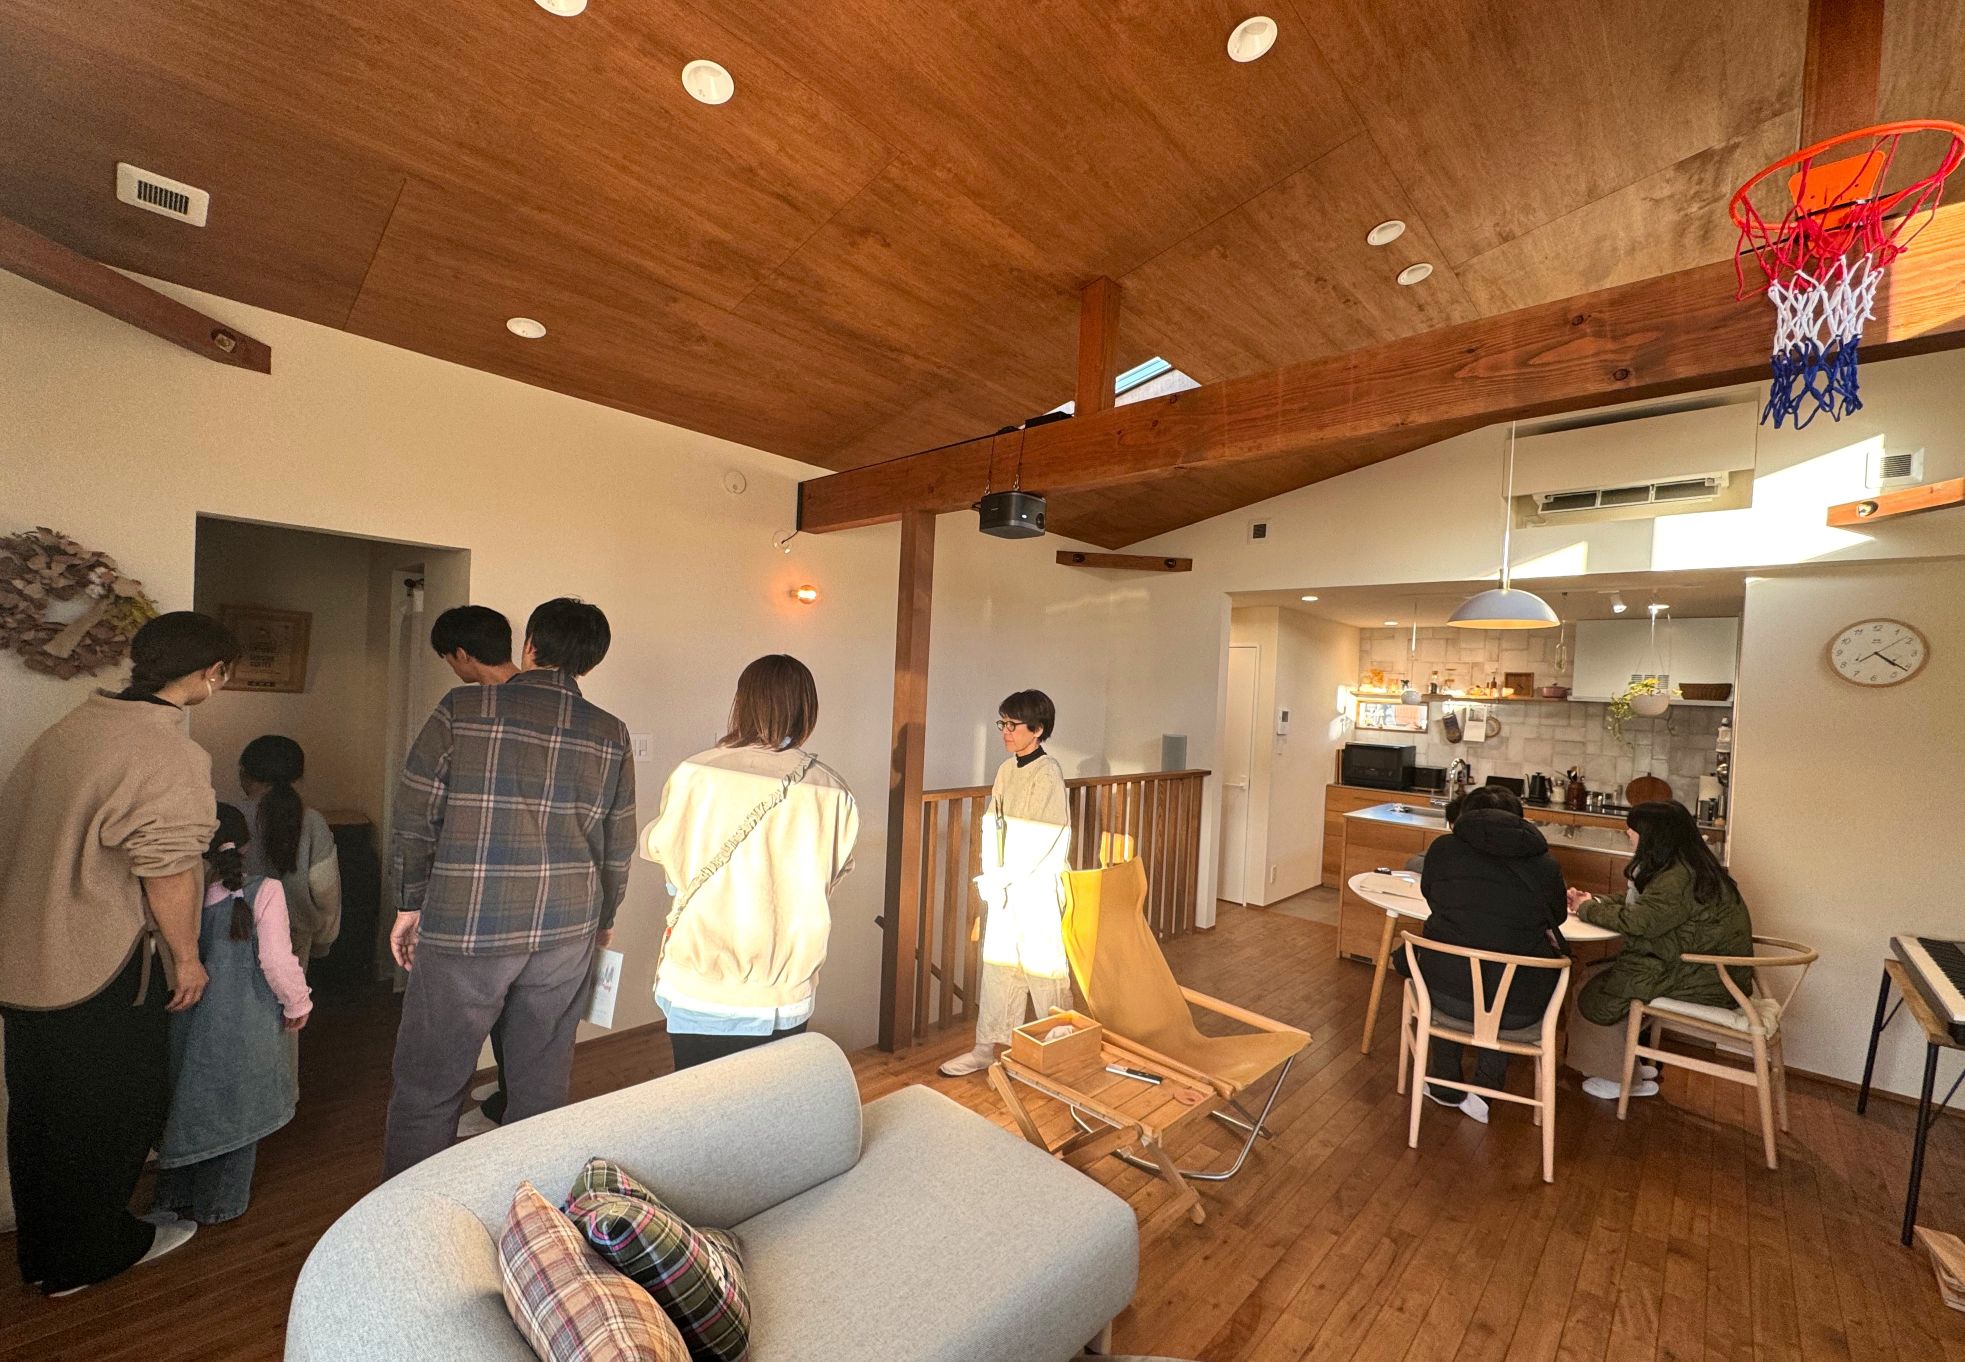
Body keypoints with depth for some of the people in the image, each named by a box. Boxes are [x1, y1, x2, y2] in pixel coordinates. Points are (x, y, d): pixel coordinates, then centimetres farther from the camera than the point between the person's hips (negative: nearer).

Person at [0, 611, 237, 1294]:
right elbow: (169, 873, -22)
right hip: (103, 972, -8)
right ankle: (87, 1256, 29)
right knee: (110, 1115, 12)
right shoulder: (171, 756, -23)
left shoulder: (72, 725, 3)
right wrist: (187, 957, -7)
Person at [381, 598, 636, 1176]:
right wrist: (602, 921, 19)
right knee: (542, 1088, 16)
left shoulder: (462, 709, -6)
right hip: (566, 933, 3)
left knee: (428, 1085, 14)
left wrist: (411, 904, 10)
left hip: (464, 930, -2)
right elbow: (617, 847, 5)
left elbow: (415, 817, -3)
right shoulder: (610, 735, 0)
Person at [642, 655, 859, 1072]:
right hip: (784, 1001, 1)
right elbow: (834, 875, 2)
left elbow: (657, 847, 2)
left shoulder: (694, 775, -14)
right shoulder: (833, 793, -10)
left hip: (697, 994, -1)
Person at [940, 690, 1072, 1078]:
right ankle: (988, 1047, 27)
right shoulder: (1006, 769, 6)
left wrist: (998, 878, -14)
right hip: (1002, 887, 7)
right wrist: (991, 877, -2)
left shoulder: (1048, 773, -15)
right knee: (997, 965, 14)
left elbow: (1043, 842, -18)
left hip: (1036, 889, -7)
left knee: (1043, 968, 6)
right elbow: (992, 825, 8)